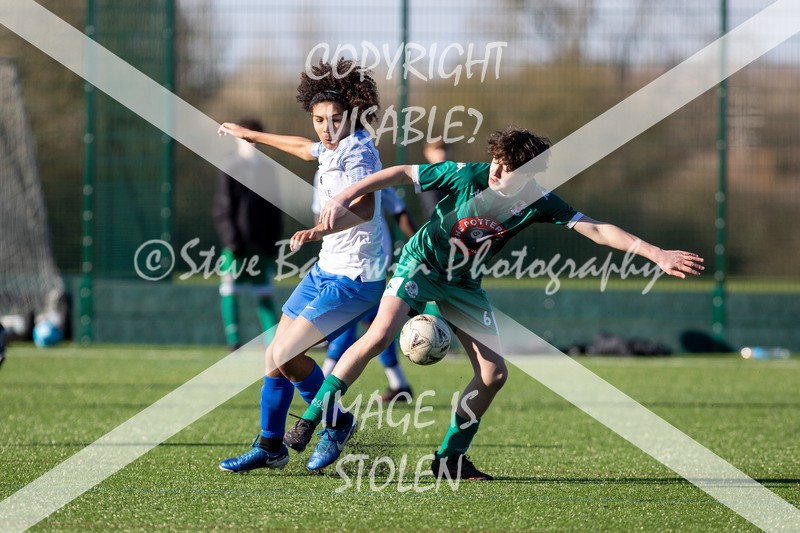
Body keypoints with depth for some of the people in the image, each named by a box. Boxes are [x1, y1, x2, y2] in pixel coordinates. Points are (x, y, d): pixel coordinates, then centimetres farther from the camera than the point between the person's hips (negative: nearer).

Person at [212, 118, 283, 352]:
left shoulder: (267, 171, 12)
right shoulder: (230, 171, 0)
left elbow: (275, 210, 15)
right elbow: (221, 210, -4)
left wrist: (274, 240, 5)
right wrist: (232, 240, -13)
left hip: (262, 245, 4)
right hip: (236, 244, -4)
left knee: (264, 293, 3)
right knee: (230, 291, -5)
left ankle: (274, 340, 0)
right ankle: (233, 340, -2)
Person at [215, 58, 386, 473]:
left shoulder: (357, 151, -19)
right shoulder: (332, 148, 8)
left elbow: (364, 209, -37)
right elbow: (303, 147, 34)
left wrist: (319, 230, -54)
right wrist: (251, 135, 49)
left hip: (354, 279, -9)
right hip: (327, 269, 9)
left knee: (285, 354, -15)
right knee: (275, 354, 10)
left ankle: (336, 423, 6)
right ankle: (270, 445, 22)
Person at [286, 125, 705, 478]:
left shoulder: (538, 202, -15)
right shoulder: (466, 176, -23)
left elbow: (597, 230, -16)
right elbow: (401, 173, -15)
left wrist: (656, 254, -24)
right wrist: (344, 198, -21)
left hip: (464, 284, 4)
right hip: (422, 264, -4)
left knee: (493, 373, -4)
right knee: (379, 335, -26)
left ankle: (450, 458, 11)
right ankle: (312, 417, -16)